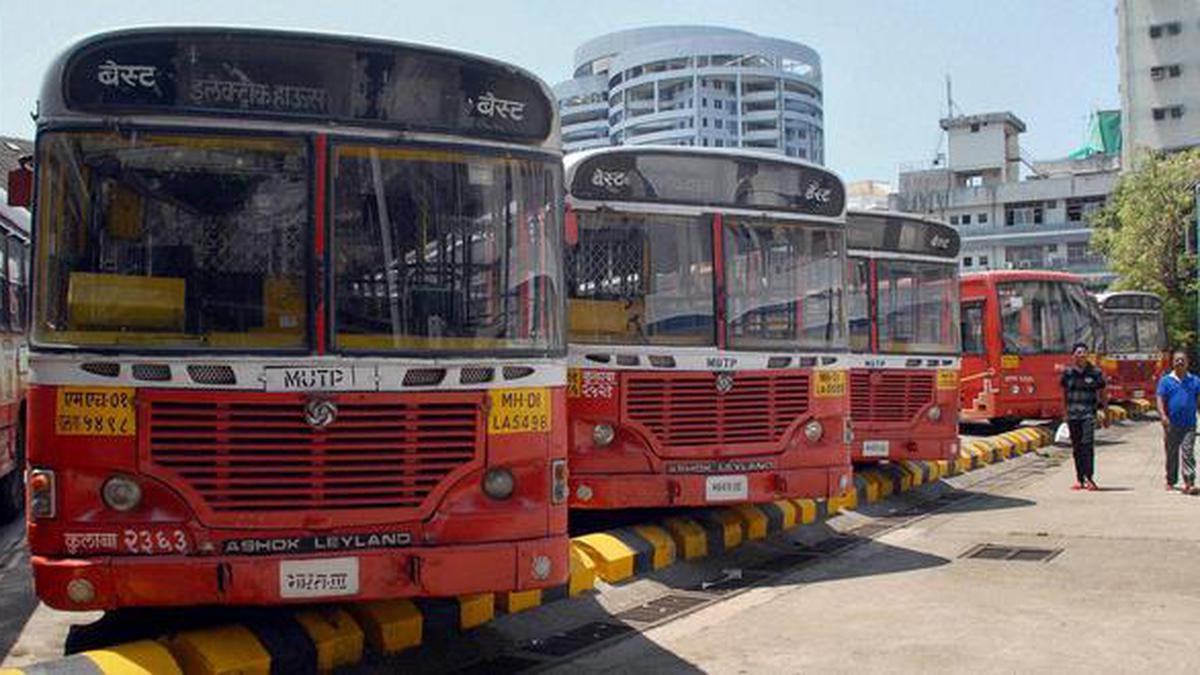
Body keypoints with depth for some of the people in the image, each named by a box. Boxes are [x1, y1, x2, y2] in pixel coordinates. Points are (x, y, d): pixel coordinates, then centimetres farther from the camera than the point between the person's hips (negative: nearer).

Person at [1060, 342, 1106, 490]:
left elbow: (1102, 395, 7)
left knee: (1087, 443, -16)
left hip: (1089, 413, -3)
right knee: (1076, 446, 7)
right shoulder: (1067, 373, 6)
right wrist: (1065, 412, 15)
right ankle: (1079, 479, 13)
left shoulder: (1095, 373, 1)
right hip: (1072, 414, 3)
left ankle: (1089, 476, -16)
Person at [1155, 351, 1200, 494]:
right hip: (1171, 425, 0)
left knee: (1188, 453, -8)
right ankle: (1170, 481, 21)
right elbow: (1160, 400, -3)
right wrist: (1163, 416, -18)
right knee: (1171, 454, 9)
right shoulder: (1166, 381, 4)